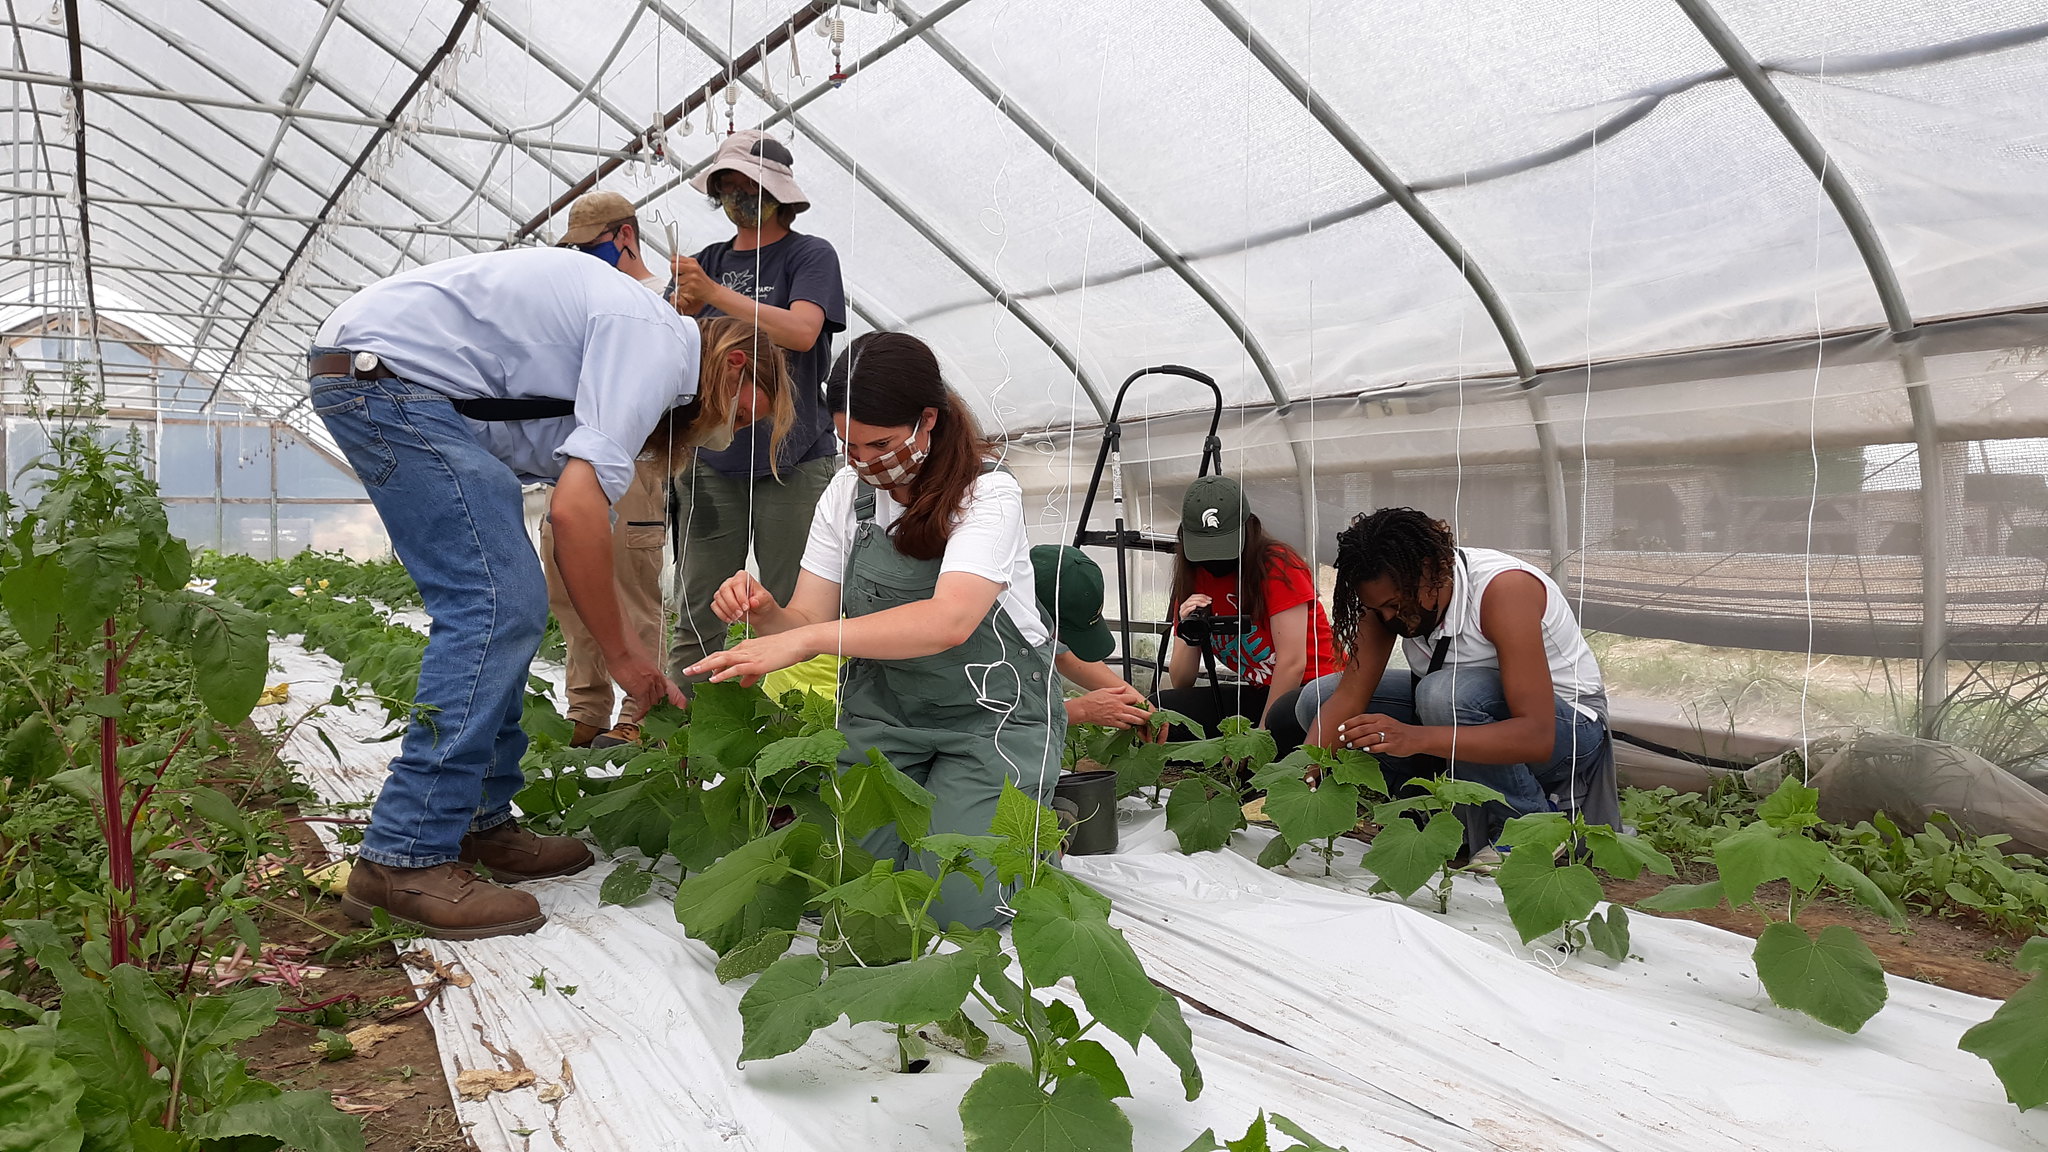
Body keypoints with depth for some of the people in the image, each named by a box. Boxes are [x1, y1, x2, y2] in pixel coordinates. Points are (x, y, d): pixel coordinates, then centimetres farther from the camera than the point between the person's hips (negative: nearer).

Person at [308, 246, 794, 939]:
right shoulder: (658, 345, -12)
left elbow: (576, 531, 19)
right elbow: (576, 510, -23)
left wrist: (647, 683, 17)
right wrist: (623, 654, -11)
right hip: (385, 369, -11)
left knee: (503, 606, 10)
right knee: (497, 604, -15)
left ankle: (477, 820, 15)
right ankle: (406, 857, -14)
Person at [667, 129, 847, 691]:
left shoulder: (811, 255, 3)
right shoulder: (708, 262, 16)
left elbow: (801, 332, -15)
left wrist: (716, 294, -17)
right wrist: (682, 311, -12)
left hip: (794, 461, -4)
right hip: (712, 460, 4)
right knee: (696, 618, 1)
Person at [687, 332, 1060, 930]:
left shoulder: (988, 494, -17)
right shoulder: (847, 494, 2)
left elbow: (948, 621, -33)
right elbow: (811, 622, -1)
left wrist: (801, 640, -41)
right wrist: (764, 611, -25)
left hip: (989, 715, -4)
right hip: (880, 712, 5)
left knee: (956, 902, -16)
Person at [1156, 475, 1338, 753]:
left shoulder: (1278, 566, -13)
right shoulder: (1192, 579, 4)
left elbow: (1293, 663, -17)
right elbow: (1181, 684, 3)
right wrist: (1191, 638, -17)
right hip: (1256, 695, 6)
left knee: (1286, 720, -41)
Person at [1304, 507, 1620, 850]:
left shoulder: (1504, 588, -30)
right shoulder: (1389, 593, -11)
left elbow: (1538, 737, -37)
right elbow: (1348, 696, -15)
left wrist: (1415, 738, -48)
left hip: (1567, 725, -6)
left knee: (1445, 694, -38)